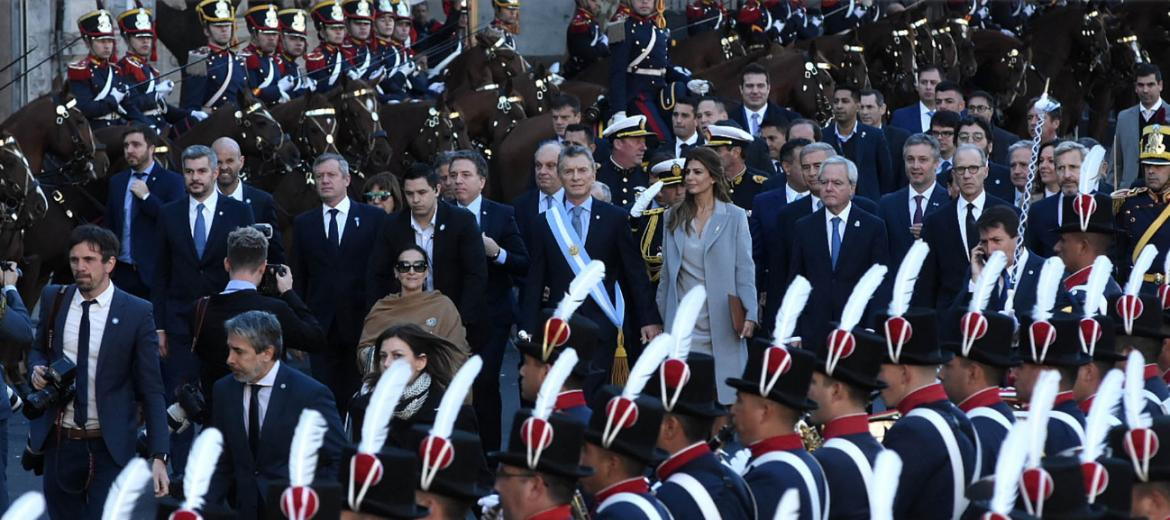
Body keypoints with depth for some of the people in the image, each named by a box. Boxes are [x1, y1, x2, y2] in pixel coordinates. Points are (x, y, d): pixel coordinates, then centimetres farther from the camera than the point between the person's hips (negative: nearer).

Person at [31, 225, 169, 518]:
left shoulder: (137, 313, -8)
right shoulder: (54, 299, 3)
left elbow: (151, 389, -7)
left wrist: (158, 456, -14)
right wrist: (37, 368, -5)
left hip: (110, 448, -4)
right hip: (59, 442, 4)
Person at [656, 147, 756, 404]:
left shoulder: (735, 217, 2)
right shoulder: (674, 217, 11)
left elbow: (745, 269, -2)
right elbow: (667, 270, 14)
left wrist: (750, 314, -11)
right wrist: (661, 314, 10)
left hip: (720, 322, -2)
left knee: (723, 394, -3)